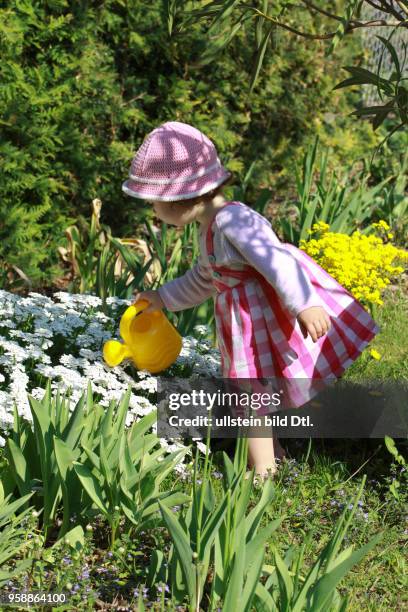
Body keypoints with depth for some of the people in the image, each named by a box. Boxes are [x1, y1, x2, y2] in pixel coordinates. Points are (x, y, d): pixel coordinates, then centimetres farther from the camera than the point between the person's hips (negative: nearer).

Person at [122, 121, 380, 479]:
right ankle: (272, 455, 41)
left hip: (266, 312, -10)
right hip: (248, 318, 10)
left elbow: (276, 261, -31)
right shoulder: (210, 230, 11)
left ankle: (263, 474, 6)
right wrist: (164, 298, 35)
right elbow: (202, 280, 28)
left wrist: (304, 305, -38)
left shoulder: (233, 221, -22)